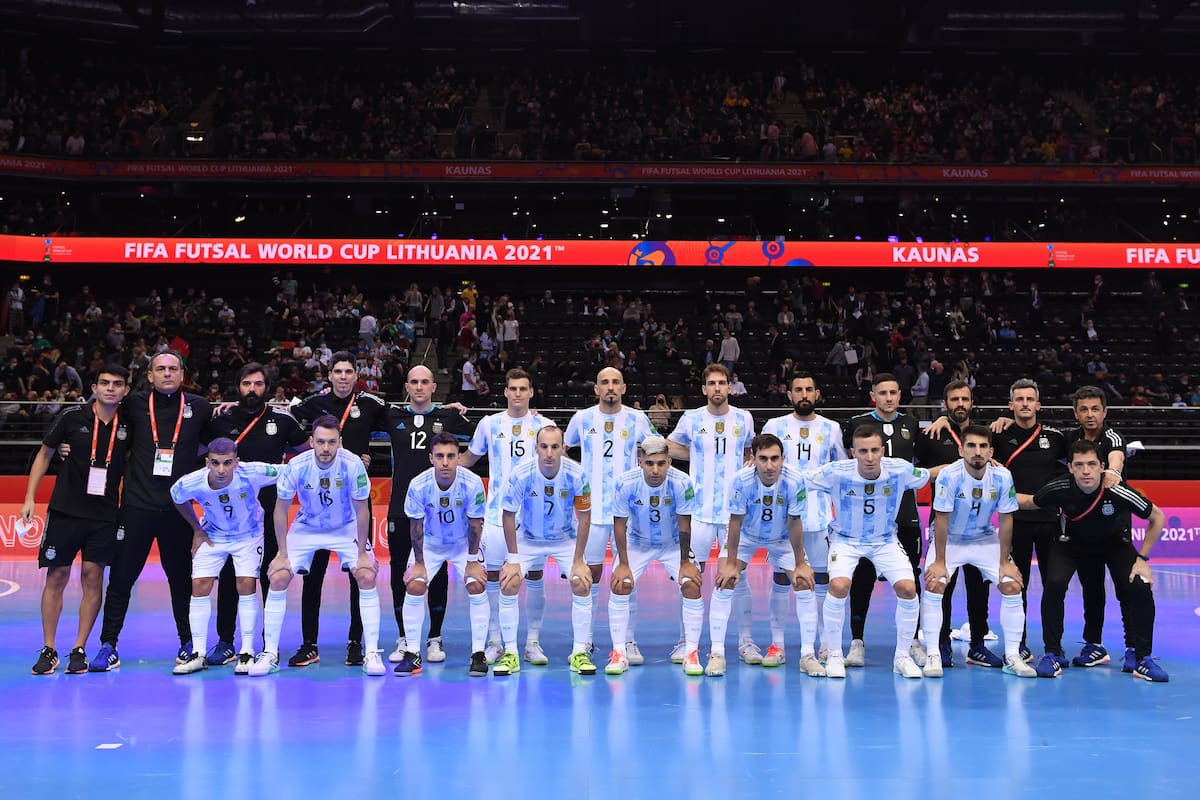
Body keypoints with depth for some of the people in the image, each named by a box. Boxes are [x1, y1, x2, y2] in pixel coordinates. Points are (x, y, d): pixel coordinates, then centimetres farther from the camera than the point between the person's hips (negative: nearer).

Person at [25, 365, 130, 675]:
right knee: (56, 576, 3)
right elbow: (45, 454, 7)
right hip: (64, 510, -1)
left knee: (93, 578, 1)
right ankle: (49, 650, 14)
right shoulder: (73, 416, -3)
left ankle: (79, 650, 12)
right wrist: (30, 498, 3)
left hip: (105, 515, 1)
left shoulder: (128, 425, 0)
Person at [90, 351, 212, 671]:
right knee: (121, 578, 2)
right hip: (136, 506, 0)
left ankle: (187, 642, 23)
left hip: (178, 509, 0)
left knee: (181, 578, 10)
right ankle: (108, 645, 13)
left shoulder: (199, 407, 3)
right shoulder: (134, 404, 2)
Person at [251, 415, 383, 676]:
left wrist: (362, 553, -14)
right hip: (306, 528, 1)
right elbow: (280, 509, -10)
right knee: (278, 578, -12)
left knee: (367, 577, -18)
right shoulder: (296, 466, -24)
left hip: (346, 528, -1)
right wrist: (282, 554, -10)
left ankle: (371, 652, -7)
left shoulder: (353, 464, -27)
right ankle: (270, 653, 2)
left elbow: (362, 510, -15)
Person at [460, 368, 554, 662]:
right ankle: (494, 642, 14)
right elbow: (469, 458, 18)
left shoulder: (544, 425, 3)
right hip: (497, 512, 1)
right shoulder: (489, 423, 7)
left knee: (534, 575, 1)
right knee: (492, 575, 2)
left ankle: (533, 642, 12)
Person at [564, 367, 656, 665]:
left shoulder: (638, 418, 1)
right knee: (590, 573, 4)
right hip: (592, 508, 0)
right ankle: (585, 638, 16)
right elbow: (562, 450, 19)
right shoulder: (582, 418, 3)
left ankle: (629, 641, 8)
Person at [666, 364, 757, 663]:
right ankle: (685, 642, 12)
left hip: (735, 511, 1)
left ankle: (746, 642, 13)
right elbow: (669, 447, 16)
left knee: (739, 577, 3)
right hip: (699, 511, -1)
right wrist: (704, 456, 9)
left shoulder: (744, 418, 6)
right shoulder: (691, 418, 2)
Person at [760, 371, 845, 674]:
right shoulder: (774, 426, 6)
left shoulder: (831, 429, 9)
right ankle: (777, 644, 16)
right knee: (781, 578, 4)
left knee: (821, 580, 0)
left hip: (821, 516, 1)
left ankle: (809, 651, 5)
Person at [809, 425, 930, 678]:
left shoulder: (901, 470, -21)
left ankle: (903, 656, 8)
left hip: (886, 540, 2)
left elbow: (930, 476, -1)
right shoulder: (836, 472, -26)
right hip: (845, 539, -2)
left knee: (907, 588, -15)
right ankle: (834, 656, -4)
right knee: (839, 586, -24)